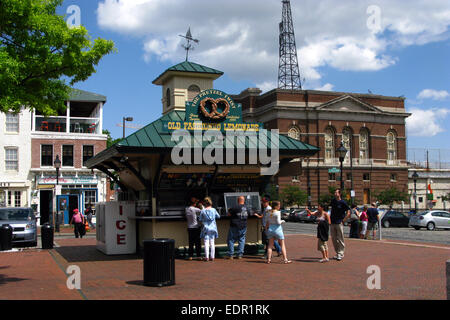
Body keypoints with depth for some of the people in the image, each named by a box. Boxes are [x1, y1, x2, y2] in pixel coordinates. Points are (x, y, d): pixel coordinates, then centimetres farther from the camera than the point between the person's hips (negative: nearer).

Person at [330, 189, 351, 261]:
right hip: (332, 223, 6)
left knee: (340, 239, -2)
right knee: (334, 239, 10)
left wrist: (343, 220, -9)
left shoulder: (343, 203, -8)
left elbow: (348, 213, -6)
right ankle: (337, 253, 21)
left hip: (339, 223, -6)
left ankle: (340, 254, 4)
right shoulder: (333, 201, 9)